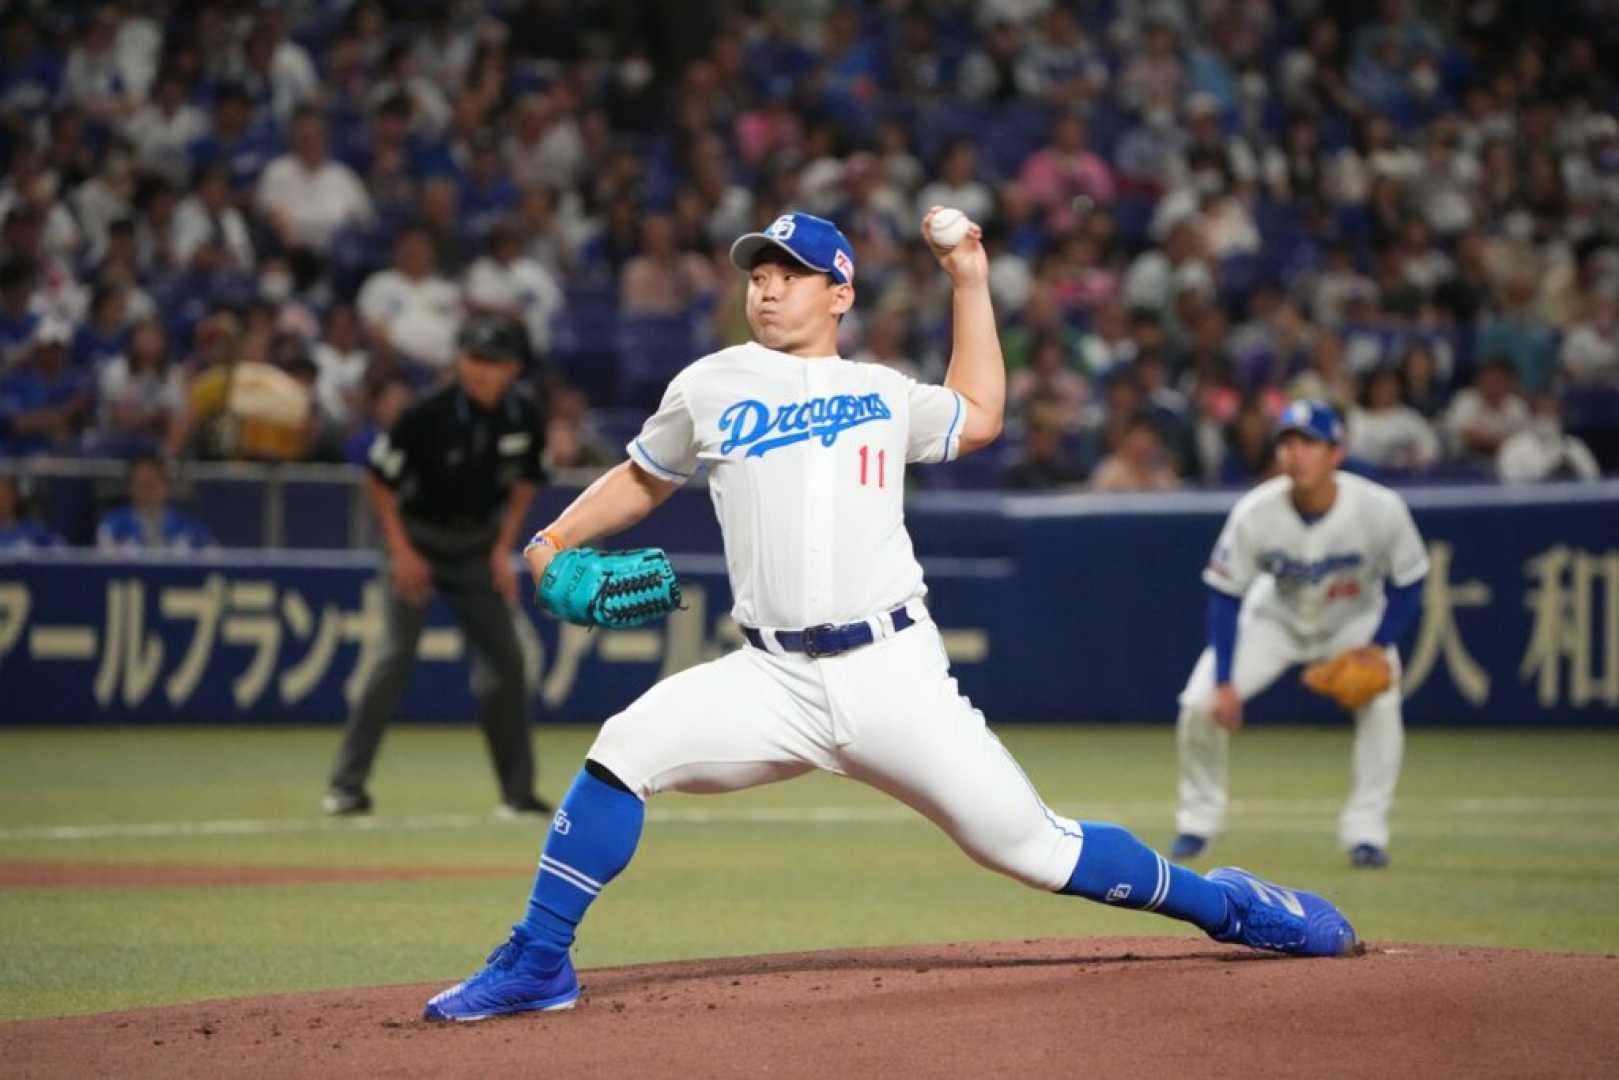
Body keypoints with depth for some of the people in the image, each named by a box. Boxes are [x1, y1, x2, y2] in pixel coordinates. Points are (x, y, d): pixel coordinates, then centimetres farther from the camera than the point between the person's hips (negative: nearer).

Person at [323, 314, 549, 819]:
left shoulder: (524, 418, -9)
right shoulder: (429, 414, -22)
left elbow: (524, 482, 8)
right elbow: (379, 478, -13)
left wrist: (504, 548, -1)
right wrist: (401, 551, -15)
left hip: (478, 546, 4)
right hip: (420, 540, -4)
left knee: (504, 660, 2)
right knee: (396, 655, -14)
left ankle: (518, 790, 12)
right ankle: (347, 782, -9)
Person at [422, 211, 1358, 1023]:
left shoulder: (883, 392, 14)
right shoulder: (711, 387, 11)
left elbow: (980, 417, 30)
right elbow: (644, 480, 23)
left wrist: (971, 281, 26)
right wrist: (554, 540, 7)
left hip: (895, 673, 0)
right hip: (776, 680, 0)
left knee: (1034, 848, -3)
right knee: (626, 748, -22)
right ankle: (536, 965, -11)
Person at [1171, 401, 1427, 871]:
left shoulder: (1380, 509, -30)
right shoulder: (1254, 513, -28)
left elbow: (1407, 585, -13)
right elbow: (1225, 597, -17)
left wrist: (1376, 648, -24)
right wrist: (1224, 683, -20)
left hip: (1355, 620, -1)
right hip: (1276, 618, 1)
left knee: (1381, 704, -26)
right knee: (1200, 705, -12)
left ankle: (1366, 832, -12)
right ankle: (1197, 824, 10)